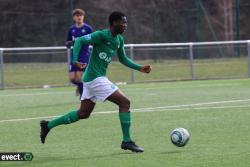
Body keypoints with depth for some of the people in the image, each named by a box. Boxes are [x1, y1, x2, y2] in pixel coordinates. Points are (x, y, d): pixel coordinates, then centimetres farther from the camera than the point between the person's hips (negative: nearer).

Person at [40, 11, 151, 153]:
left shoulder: (119, 40, 10)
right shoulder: (101, 35, -16)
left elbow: (123, 59, 22)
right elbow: (80, 40, -19)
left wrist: (140, 68, 12)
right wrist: (75, 61, -31)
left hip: (94, 79, 10)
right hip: (95, 78, -10)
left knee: (83, 114, 17)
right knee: (125, 102, -11)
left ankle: (48, 125, 26)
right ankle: (127, 141, -6)